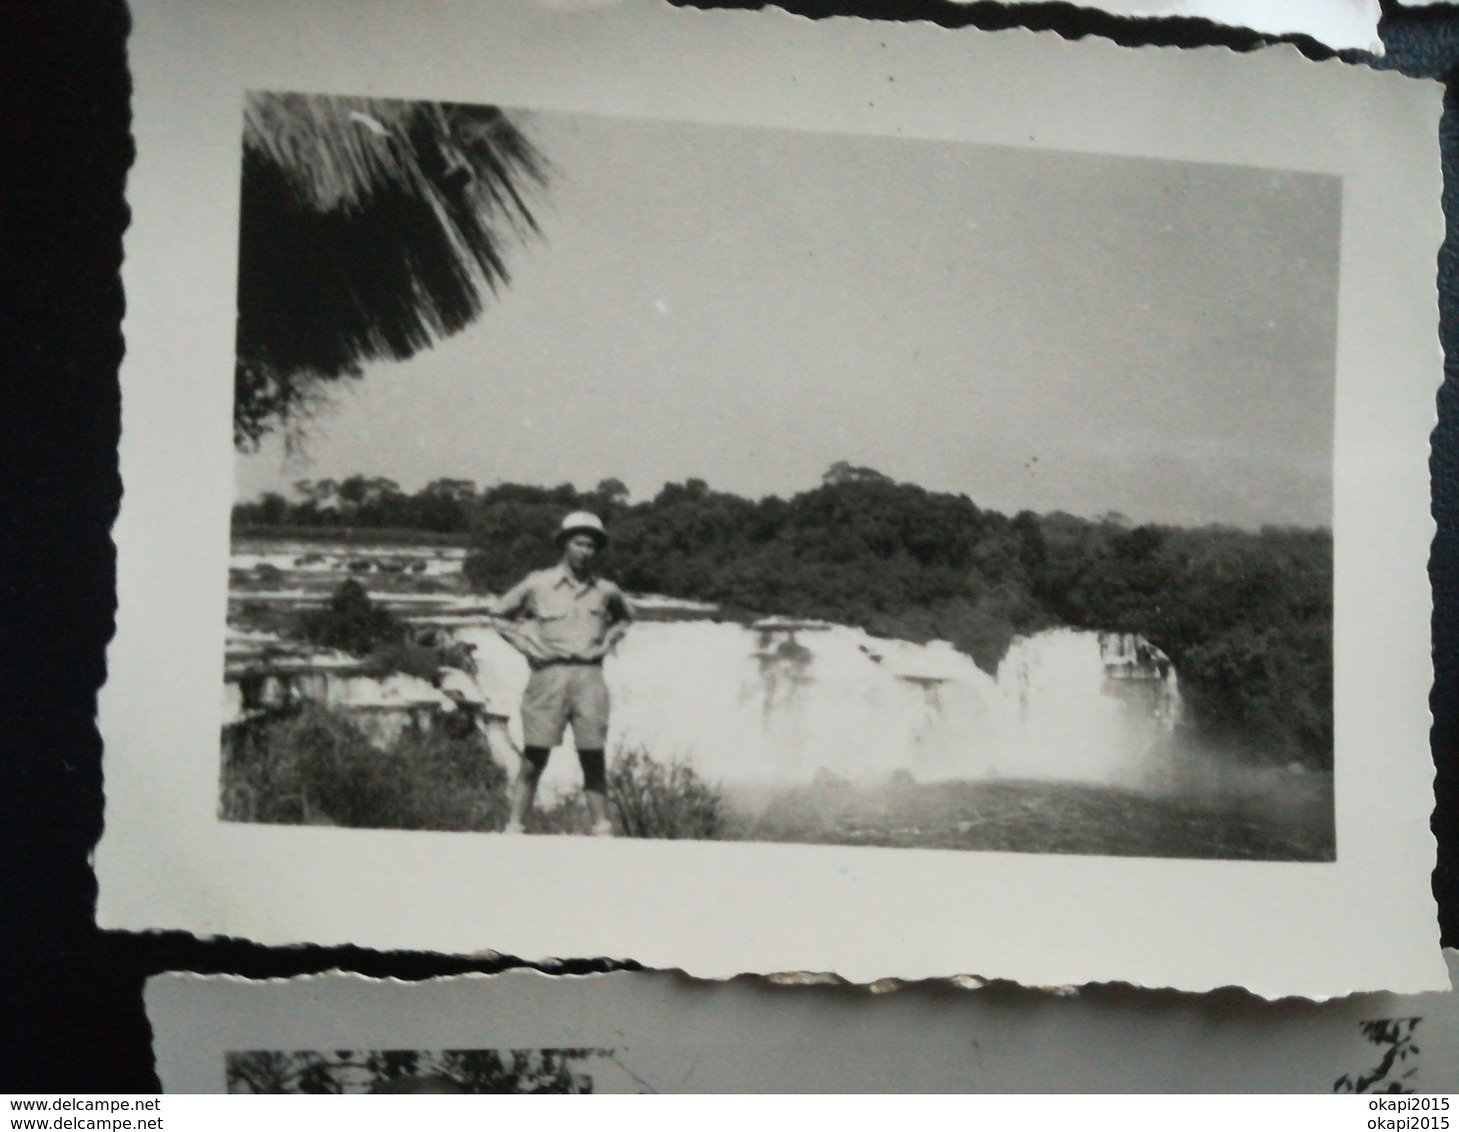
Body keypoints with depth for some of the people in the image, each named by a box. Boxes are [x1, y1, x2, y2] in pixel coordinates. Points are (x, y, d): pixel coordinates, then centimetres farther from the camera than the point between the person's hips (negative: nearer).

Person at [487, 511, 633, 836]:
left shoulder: (605, 591, 9)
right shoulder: (538, 584, 3)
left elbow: (624, 617, 30)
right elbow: (500, 613, 14)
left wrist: (606, 644, 12)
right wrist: (527, 645, 4)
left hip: (589, 675, 2)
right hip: (549, 674, -2)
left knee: (593, 759, 2)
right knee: (534, 758, -2)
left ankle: (602, 830, 6)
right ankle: (514, 827, 0)